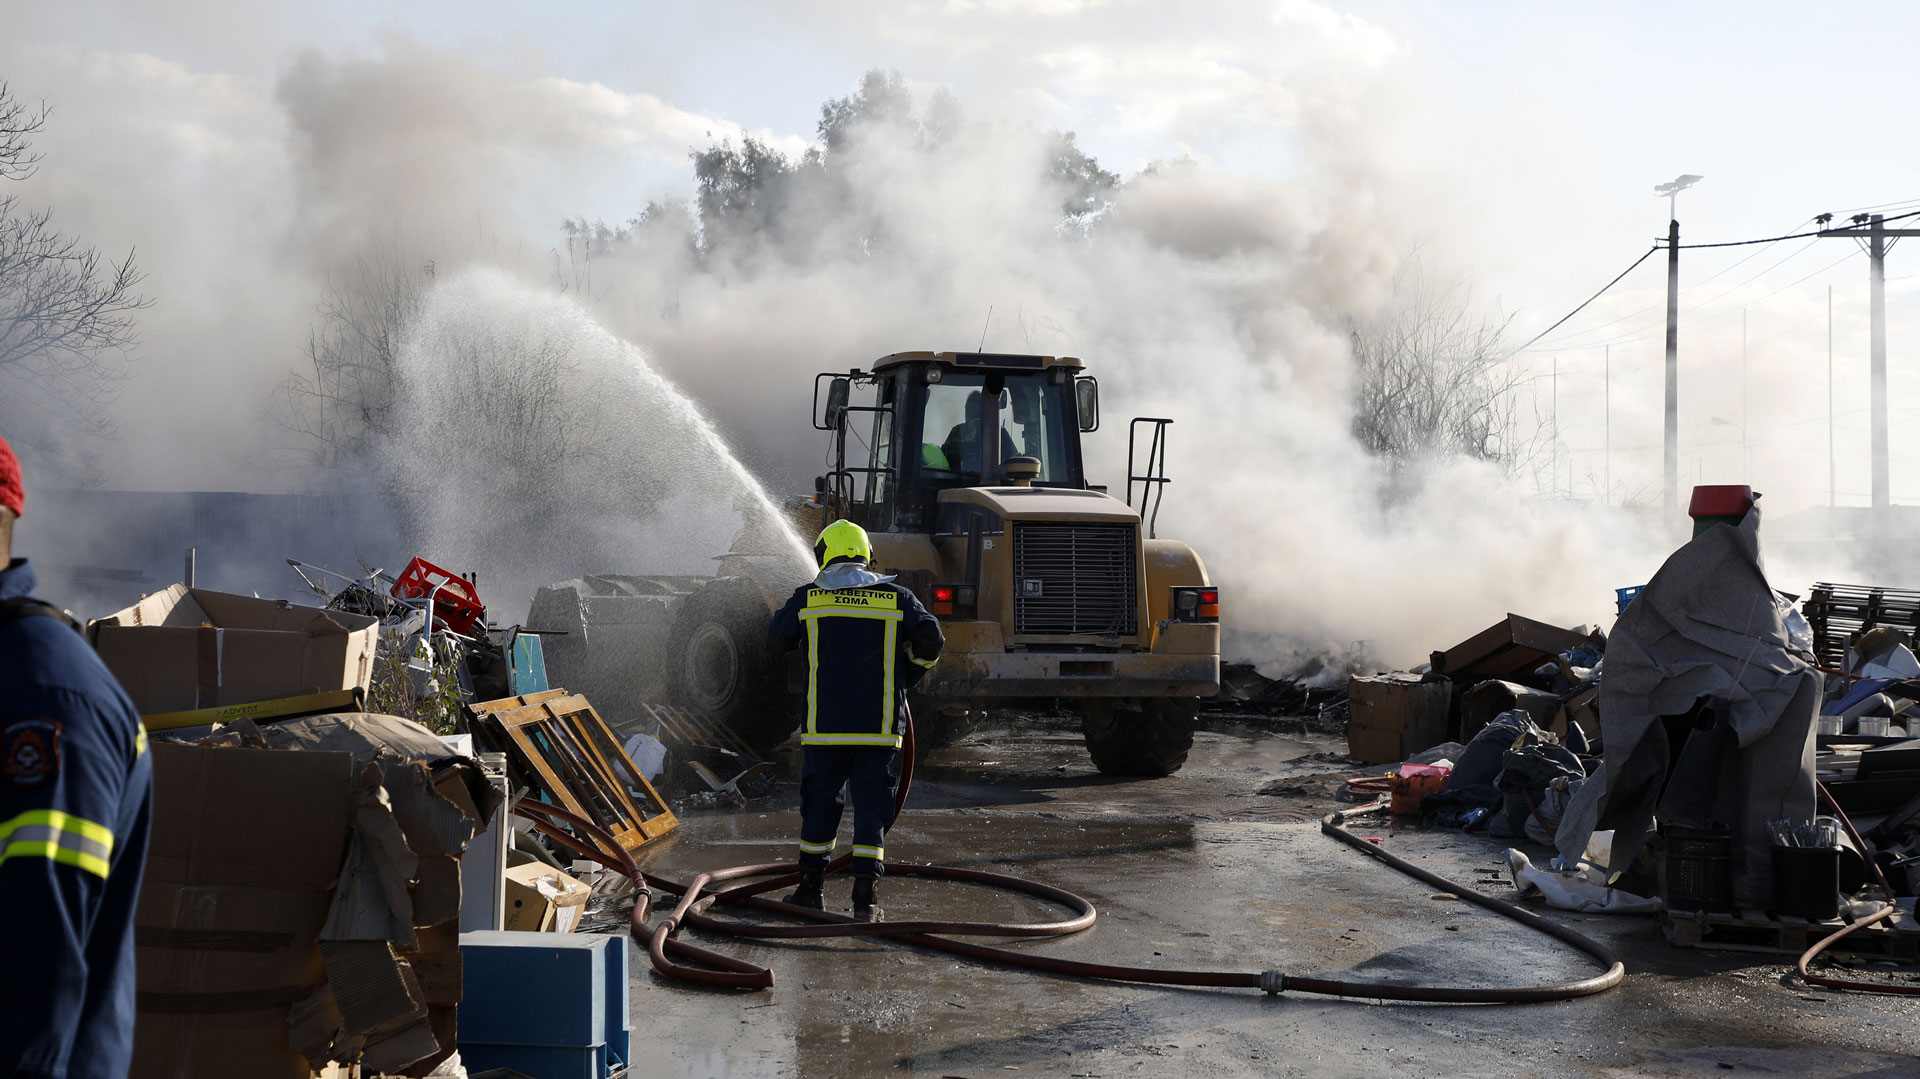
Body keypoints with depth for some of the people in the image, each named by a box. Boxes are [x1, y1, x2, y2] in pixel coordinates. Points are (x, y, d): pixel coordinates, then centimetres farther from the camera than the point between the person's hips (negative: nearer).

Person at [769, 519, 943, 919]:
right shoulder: (897, 599, 1)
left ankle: (810, 887, 23)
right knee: (872, 807, 4)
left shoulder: (807, 599, 0)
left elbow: (781, 632, 18)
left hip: (823, 725, 1)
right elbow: (930, 641, -2)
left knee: (819, 805, 14)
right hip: (879, 727, 0)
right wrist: (906, 677, 15)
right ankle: (865, 895, -3)